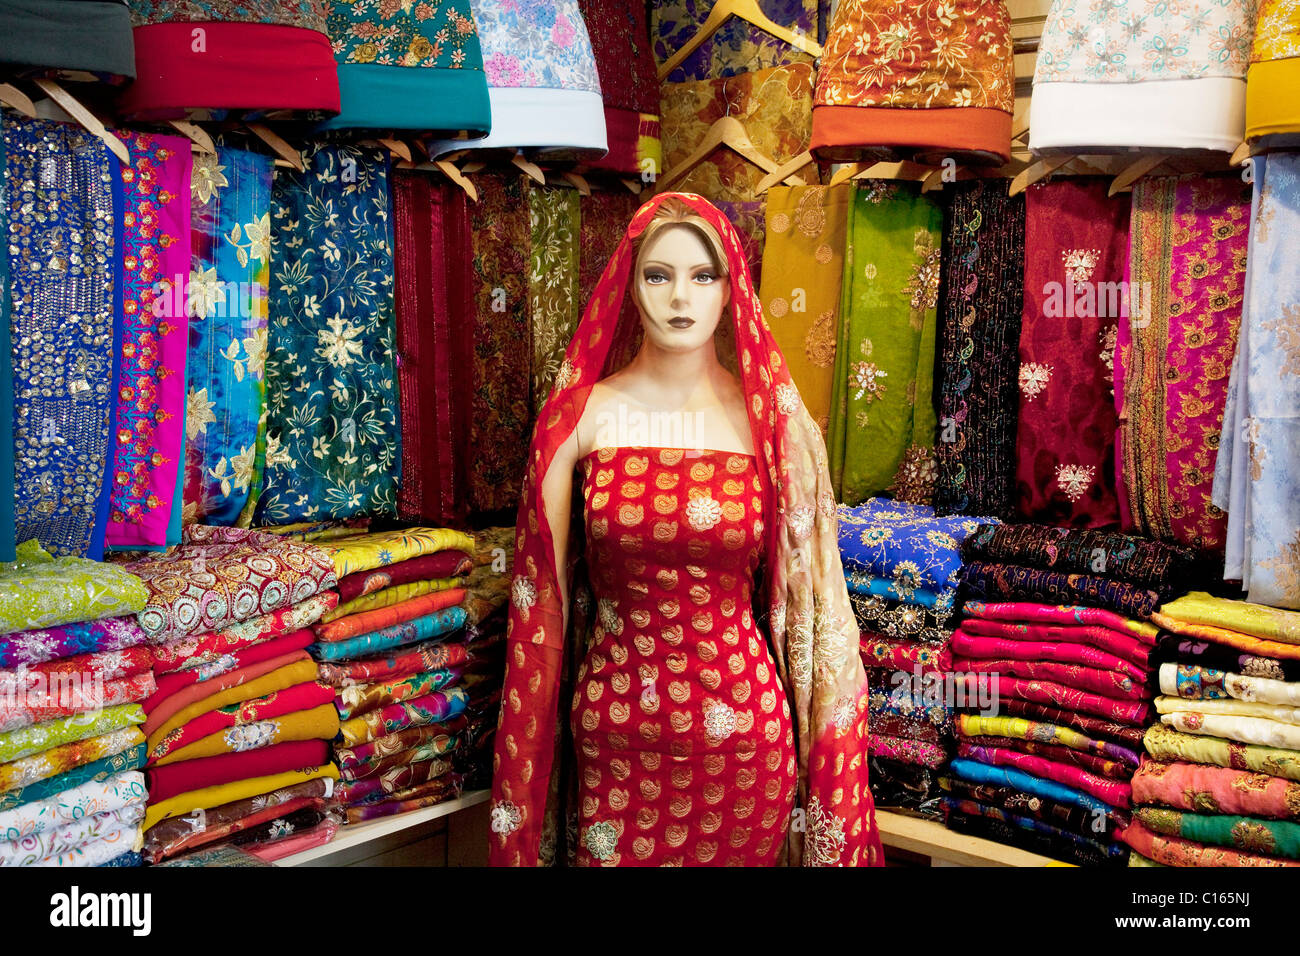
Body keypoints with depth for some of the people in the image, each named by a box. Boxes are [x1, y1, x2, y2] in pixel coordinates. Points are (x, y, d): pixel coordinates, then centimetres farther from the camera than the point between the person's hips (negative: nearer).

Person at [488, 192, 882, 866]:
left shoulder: (769, 419, -3)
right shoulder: (583, 416, -4)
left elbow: (808, 585, 2)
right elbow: (543, 587, 1)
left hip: (742, 730, 1)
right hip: (615, 732, 0)